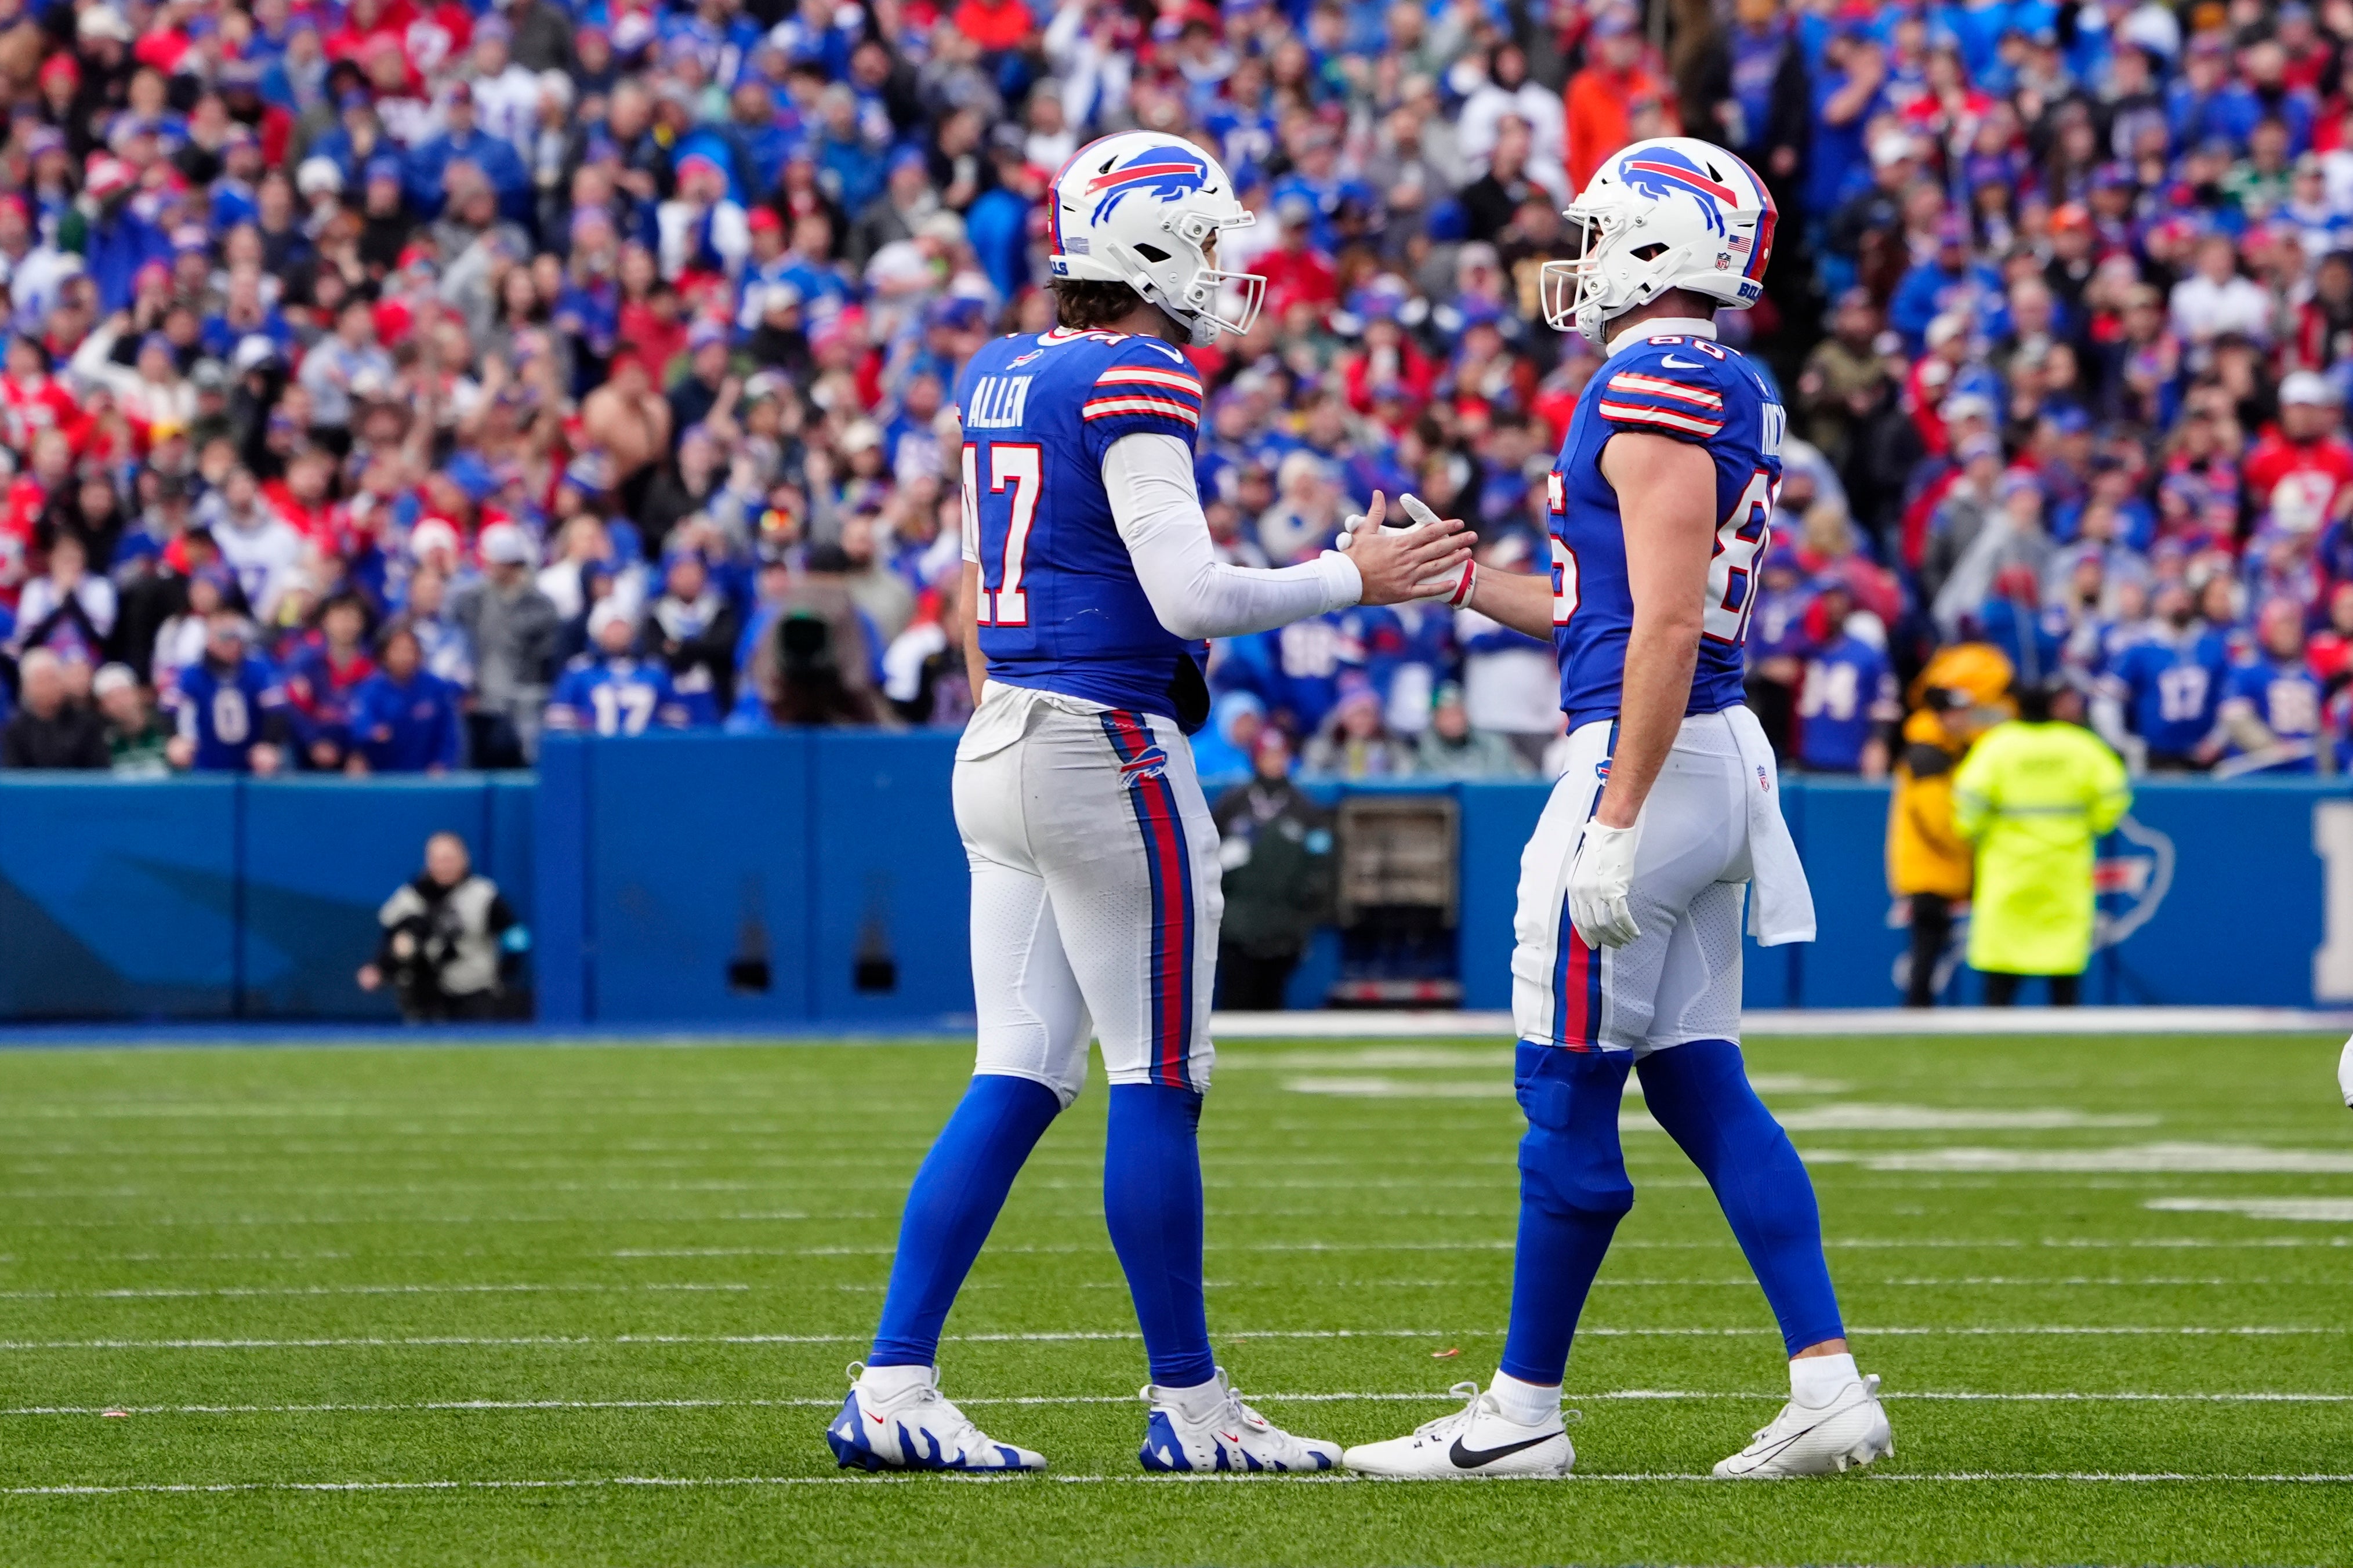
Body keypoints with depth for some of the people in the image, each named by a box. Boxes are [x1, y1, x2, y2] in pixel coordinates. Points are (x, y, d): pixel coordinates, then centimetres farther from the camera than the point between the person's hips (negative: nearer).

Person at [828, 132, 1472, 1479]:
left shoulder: (996, 379, 13)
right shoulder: (1135, 384, -13)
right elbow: (1189, 597, -17)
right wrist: (1354, 580, -7)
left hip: (1001, 749, 9)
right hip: (1106, 750, -9)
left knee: (1018, 1084, 9)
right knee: (1159, 1087, 0)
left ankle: (893, 1388, 4)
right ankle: (1188, 1406, 6)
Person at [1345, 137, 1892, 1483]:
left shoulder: (1655, 393, -15)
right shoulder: (1730, 394, 15)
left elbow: (1663, 628, -21)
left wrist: (1616, 825, -22)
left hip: (1650, 760, -10)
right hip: (1716, 761, 10)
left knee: (1569, 1093, -2)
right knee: (1702, 1084, 10)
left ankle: (1524, 1412, 5)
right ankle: (1829, 1387, 6)